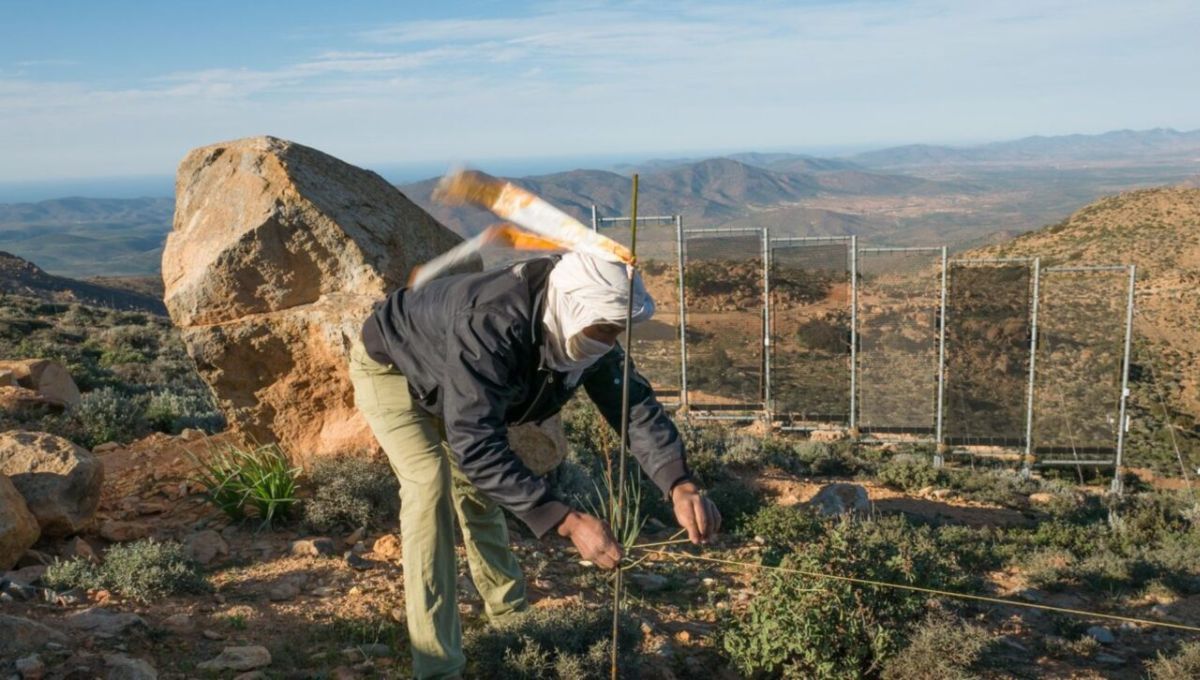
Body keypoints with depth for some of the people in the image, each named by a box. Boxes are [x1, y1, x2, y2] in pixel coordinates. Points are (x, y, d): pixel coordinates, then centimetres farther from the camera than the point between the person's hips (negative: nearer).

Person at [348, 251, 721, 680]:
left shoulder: (583, 329, -22)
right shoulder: (489, 324, -46)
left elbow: (636, 404, -20)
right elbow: (476, 444, -49)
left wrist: (680, 486, -38)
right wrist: (568, 522, -54)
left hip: (445, 377, 7)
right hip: (389, 367, -7)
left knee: (473, 481, 16)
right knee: (430, 482, -23)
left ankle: (509, 607, 38)